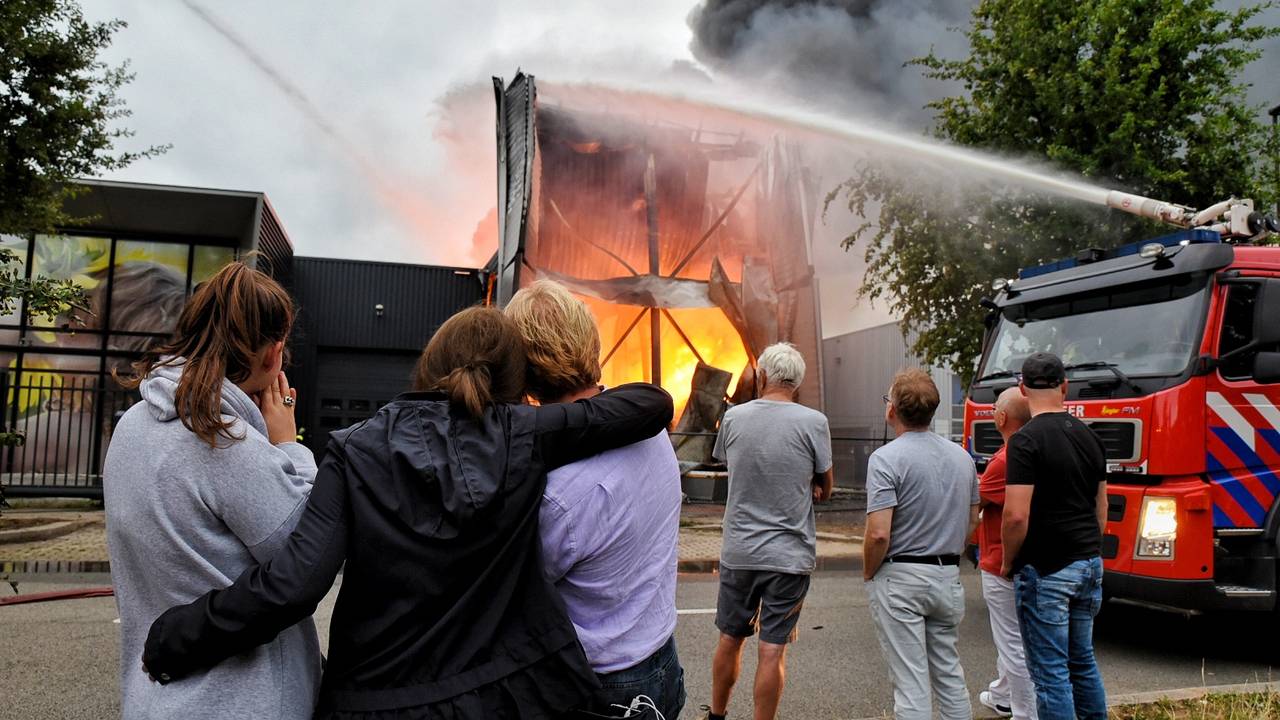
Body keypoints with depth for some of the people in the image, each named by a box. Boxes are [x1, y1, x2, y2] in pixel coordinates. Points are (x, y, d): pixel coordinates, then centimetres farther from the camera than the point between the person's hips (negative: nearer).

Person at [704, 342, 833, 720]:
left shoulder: (733, 417, -2)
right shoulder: (813, 422, -10)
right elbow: (825, 489, 1)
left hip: (738, 550, 3)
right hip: (790, 554, -2)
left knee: (729, 640, 18)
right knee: (772, 650, 3)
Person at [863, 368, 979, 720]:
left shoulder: (886, 458, -17)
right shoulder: (962, 457, 6)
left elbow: (879, 534, -22)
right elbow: (972, 521, 14)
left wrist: (869, 574, -5)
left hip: (900, 579, -6)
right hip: (948, 577, 6)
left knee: (911, 681, 1)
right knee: (949, 672, 20)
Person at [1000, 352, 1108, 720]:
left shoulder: (1026, 441, -16)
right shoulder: (1089, 437, 8)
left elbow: (1016, 516, -21)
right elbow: (1101, 509, 15)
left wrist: (1008, 562, -5)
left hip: (1045, 570, -8)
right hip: (1089, 565, 8)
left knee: (1050, 673, 1)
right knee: (1083, 662, 20)